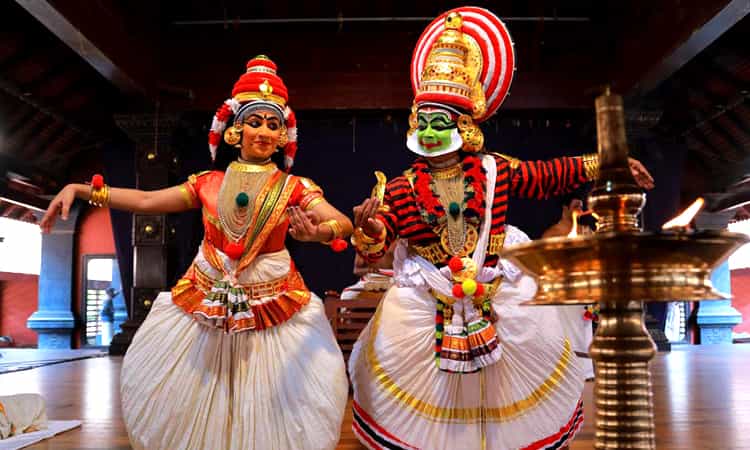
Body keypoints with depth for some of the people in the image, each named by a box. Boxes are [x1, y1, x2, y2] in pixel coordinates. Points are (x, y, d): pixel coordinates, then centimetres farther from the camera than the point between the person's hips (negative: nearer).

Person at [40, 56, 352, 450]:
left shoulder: (294, 188, -5)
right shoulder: (209, 183, 3)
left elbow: (343, 223, -18)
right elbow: (146, 201, 7)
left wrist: (318, 232, -42)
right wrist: (80, 189, 1)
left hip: (273, 310, -2)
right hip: (206, 306, 3)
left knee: (266, 417, 2)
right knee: (194, 415, 11)